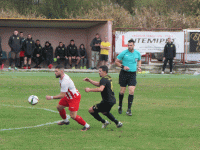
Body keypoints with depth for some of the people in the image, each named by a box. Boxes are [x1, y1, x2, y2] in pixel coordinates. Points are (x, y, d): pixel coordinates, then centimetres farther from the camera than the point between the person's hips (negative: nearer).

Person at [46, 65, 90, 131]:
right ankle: (65, 121, 42)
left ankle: (86, 126, 4)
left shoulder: (65, 81, -34)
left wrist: (51, 97, -26)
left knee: (73, 116, -12)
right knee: (59, 107, 18)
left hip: (74, 98, -10)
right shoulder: (62, 77, -3)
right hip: (68, 96, 10)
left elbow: (62, 95, -30)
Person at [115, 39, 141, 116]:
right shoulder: (123, 53, -6)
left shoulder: (137, 53, 4)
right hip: (124, 73, -2)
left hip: (133, 74, 2)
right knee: (122, 91, 5)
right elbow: (116, 62, 0)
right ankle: (120, 106, 29)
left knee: (131, 92, -10)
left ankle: (129, 110, -4)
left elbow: (139, 60, 25)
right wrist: (123, 66, -15)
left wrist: (139, 67, 7)